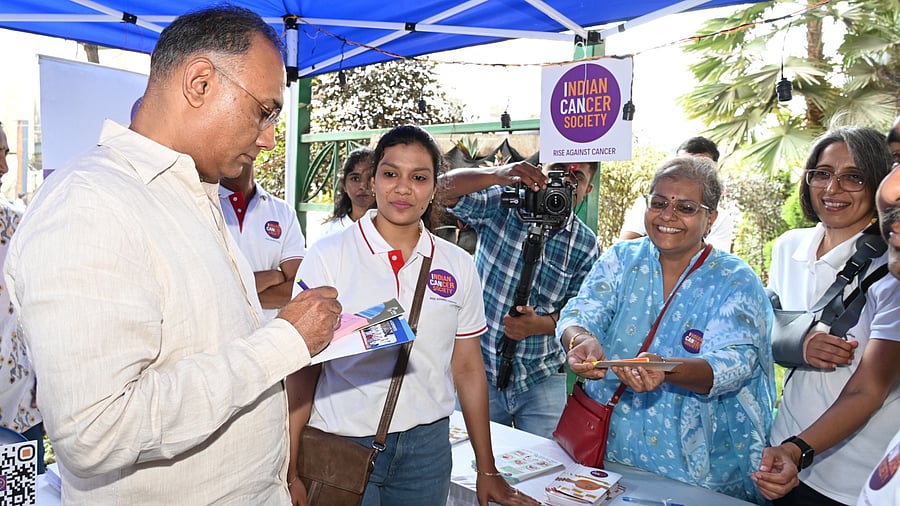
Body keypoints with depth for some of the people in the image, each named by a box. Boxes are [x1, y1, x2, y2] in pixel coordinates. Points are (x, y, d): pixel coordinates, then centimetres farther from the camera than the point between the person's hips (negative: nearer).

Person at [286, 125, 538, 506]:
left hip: (427, 444, 3)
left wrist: (487, 470, 9)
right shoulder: (328, 256, -7)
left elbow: (468, 369, 6)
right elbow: (303, 369, -6)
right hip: (341, 441, -2)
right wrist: (290, 471, -9)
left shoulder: (458, 267, 1)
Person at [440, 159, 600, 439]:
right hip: (479, 371, 0)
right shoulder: (500, 205, -6)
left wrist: (540, 324, -19)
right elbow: (444, 189, -20)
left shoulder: (586, 245, -2)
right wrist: (497, 175, -36)